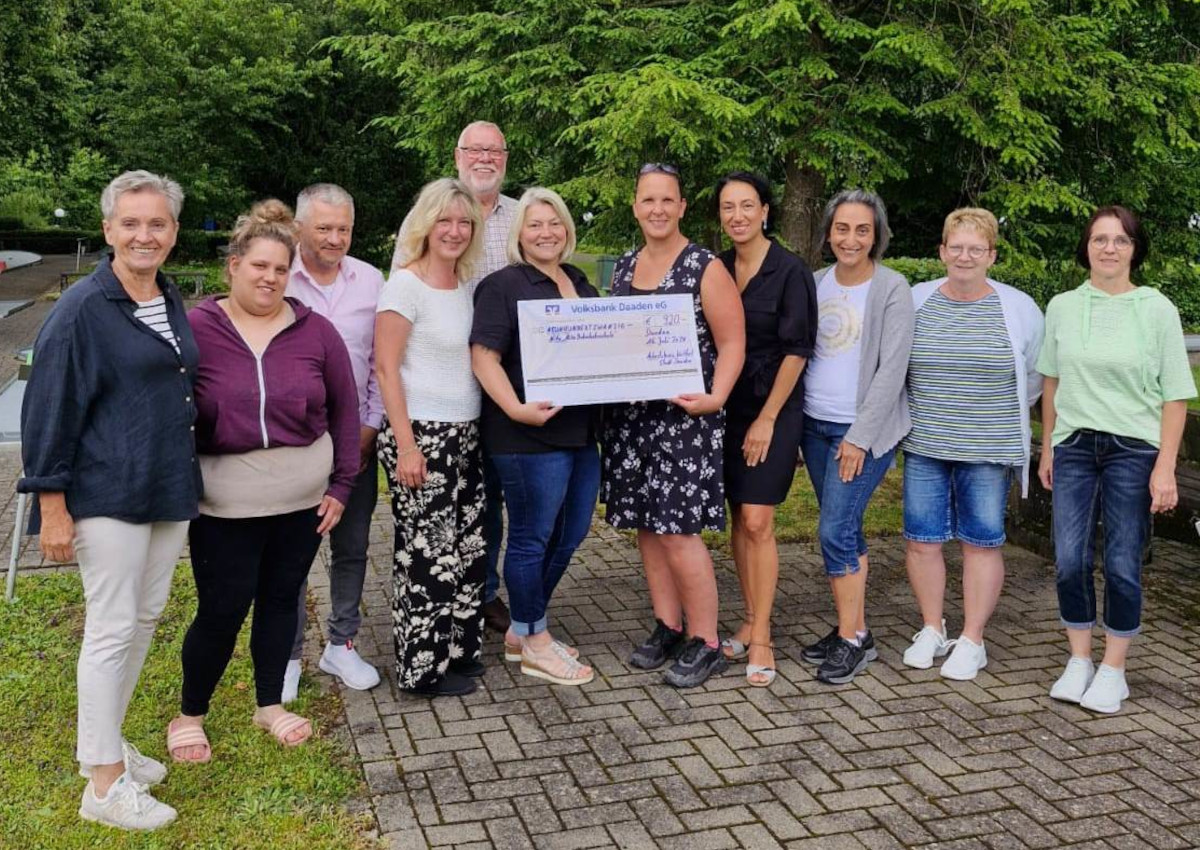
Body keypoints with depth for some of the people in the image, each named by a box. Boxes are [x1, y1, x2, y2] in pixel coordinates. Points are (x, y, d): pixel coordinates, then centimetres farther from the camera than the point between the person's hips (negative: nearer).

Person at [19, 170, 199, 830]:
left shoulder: (170, 303, 9)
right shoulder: (82, 310, -13)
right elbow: (49, 410, -13)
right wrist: (52, 506, -16)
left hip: (169, 490, 8)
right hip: (108, 495, -8)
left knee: (146, 618, 14)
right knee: (112, 629, -2)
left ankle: (105, 742, 31)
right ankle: (103, 785, 8)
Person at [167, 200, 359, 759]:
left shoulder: (315, 331, -1)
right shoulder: (195, 328, -8)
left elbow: (344, 409, 6)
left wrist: (341, 484, 3)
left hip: (304, 498, 3)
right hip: (226, 503, -3)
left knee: (281, 598, 15)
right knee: (222, 610, 3)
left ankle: (270, 704, 34)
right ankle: (190, 716, 26)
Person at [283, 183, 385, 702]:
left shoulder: (370, 280, 2)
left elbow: (380, 362, 6)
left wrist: (370, 429, 1)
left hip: (355, 438, 3)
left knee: (352, 547, 11)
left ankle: (341, 645, 27)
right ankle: (288, 654, 20)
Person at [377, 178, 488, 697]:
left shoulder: (467, 286, 11)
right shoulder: (406, 285, -9)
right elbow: (385, 368, -13)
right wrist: (406, 445, -17)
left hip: (465, 434, 7)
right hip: (421, 435, -7)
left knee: (467, 547, 11)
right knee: (428, 552, -2)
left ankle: (459, 650, 26)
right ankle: (424, 668, 11)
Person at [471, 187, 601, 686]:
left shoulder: (580, 284, 17)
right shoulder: (503, 286, -7)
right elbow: (484, 357, -14)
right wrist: (517, 409, -26)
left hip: (581, 432, 9)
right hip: (530, 435, -9)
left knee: (571, 533, 14)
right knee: (533, 537, 2)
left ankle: (520, 633, 29)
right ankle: (536, 643, 18)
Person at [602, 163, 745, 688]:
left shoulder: (705, 268, -6)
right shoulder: (623, 268, 12)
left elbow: (732, 344, -9)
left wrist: (716, 397, -24)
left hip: (683, 416, -6)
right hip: (629, 415, 6)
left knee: (677, 531, -7)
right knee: (647, 525, 11)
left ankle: (705, 644, 7)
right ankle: (667, 628, 25)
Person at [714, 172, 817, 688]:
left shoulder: (790, 272, -9)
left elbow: (796, 351, -10)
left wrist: (767, 418, -13)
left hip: (773, 411, -5)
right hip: (727, 409, 5)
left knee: (757, 521, -9)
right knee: (739, 518, 8)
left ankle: (761, 639, -1)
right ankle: (751, 621, 20)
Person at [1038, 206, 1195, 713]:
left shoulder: (1157, 309, -4)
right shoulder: (1062, 307, 4)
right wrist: (1047, 448, 12)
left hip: (1133, 449, -2)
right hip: (1074, 447, 2)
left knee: (1122, 564, 2)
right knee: (1070, 560, 2)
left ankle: (1113, 669, 17)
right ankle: (1079, 661, 19)